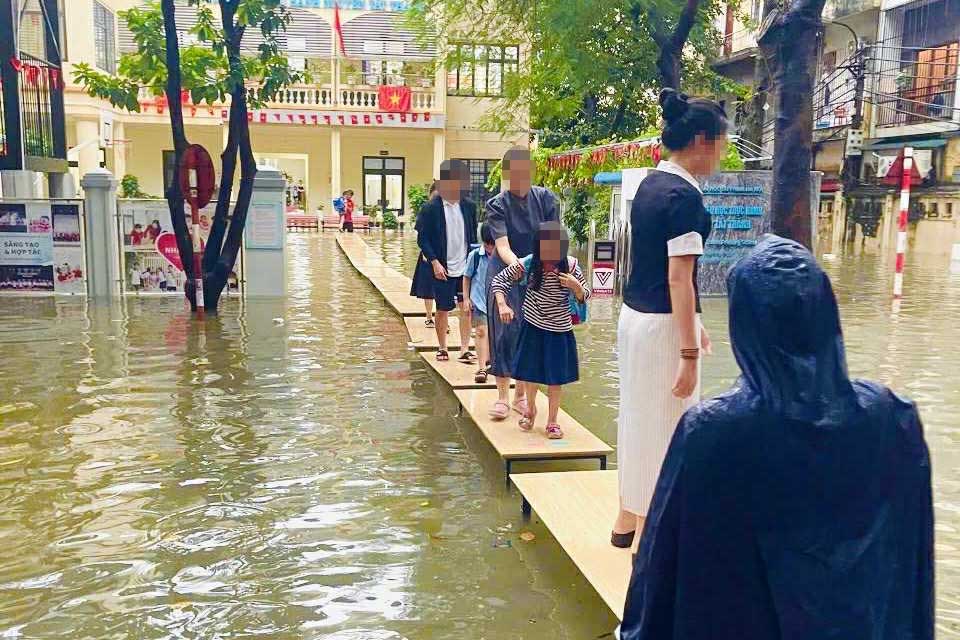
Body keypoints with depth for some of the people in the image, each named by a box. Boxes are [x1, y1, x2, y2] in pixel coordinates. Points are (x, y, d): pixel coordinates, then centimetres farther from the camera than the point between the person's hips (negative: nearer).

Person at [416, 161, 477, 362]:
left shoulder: (469, 206, 4)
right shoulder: (431, 209, -6)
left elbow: (474, 236, 11)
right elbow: (422, 239, -6)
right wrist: (435, 262, -15)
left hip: (466, 268, 3)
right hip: (443, 269, -3)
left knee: (467, 308, 2)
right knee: (443, 309, 7)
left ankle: (464, 349, 9)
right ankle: (442, 347, 23)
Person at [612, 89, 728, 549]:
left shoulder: (651, 184, 11)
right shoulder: (685, 196, -17)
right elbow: (678, 278, -21)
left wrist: (691, 326, 23)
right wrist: (689, 353, -19)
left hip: (635, 316, 9)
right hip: (661, 326, -9)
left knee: (639, 417, 18)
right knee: (663, 426, 3)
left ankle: (626, 521, 32)